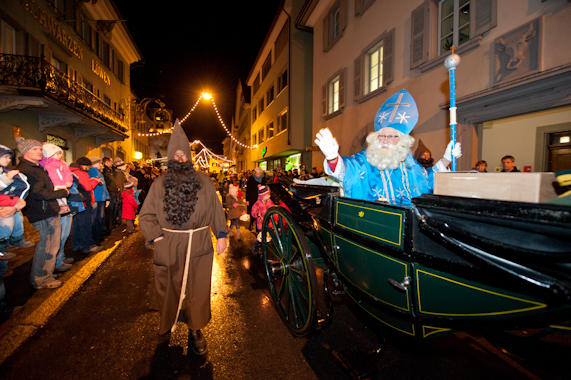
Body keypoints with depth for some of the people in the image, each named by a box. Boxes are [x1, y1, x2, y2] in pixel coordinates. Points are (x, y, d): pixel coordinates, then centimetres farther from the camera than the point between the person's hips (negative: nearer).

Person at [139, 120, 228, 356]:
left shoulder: (203, 182, 3)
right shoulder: (159, 184, 4)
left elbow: (216, 210, 5)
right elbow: (145, 215, 6)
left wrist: (221, 235, 1)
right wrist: (155, 236, -7)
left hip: (199, 246, 0)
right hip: (168, 246, 1)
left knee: (198, 288, 6)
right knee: (169, 287, 14)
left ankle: (195, 331, 25)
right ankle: (167, 323, 41)